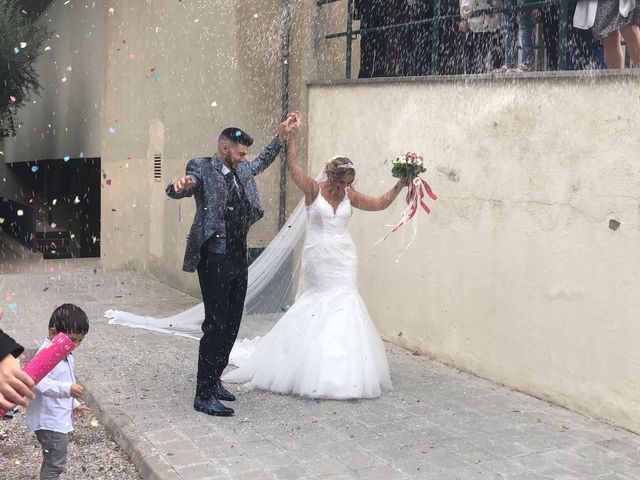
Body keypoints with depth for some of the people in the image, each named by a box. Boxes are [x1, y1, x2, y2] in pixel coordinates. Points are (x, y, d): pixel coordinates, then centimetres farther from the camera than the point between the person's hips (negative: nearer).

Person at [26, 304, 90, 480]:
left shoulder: (65, 354, 11)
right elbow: (40, 383, -36)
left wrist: (75, 404, 18)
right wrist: (68, 389, -44)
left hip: (60, 419, 10)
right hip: (50, 422, -10)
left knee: (51, 461, 20)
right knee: (56, 464, -3)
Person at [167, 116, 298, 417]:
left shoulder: (242, 169, 13)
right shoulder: (202, 168, -8)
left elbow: (262, 162, 33)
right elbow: (174, 192, -24)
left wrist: (281, 135, 24)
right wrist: (180, 185, -47)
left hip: (239, 259, 8)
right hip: (215, 260, -8)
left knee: (232, 325, 14)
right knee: (216, 326, -8)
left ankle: (213, 380, 29)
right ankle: (203, 395, 0)